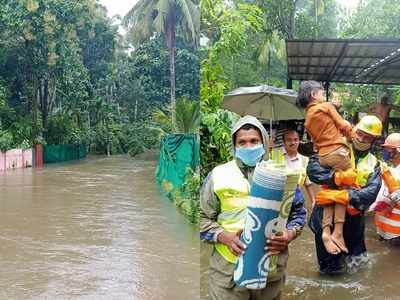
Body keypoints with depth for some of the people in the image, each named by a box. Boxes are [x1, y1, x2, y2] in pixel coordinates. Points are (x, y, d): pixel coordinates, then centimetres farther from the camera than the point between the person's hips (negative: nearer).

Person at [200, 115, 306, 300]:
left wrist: (290, 234, -6)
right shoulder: (218, 174, 0)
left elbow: (298, 212, 13)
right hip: (227, 267, -1)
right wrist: (224, 237, -14)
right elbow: (202, 217, 3)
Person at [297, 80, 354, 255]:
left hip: (322, 155, 7)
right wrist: (355, 137, 17)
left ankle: (326, 231, -7)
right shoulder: (327, 106, -1)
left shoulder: (307, 119, 18)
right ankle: (338, 232, -7)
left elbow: (315, 139, 16)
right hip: (337, 151, -7)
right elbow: (344, 127, 1)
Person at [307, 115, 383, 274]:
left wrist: (343, 196, -30)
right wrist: (334, 176, -33)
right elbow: (313, 168, -17)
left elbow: (371, 192, -15)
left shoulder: (373, 164, 3)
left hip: (352, 215, 3)